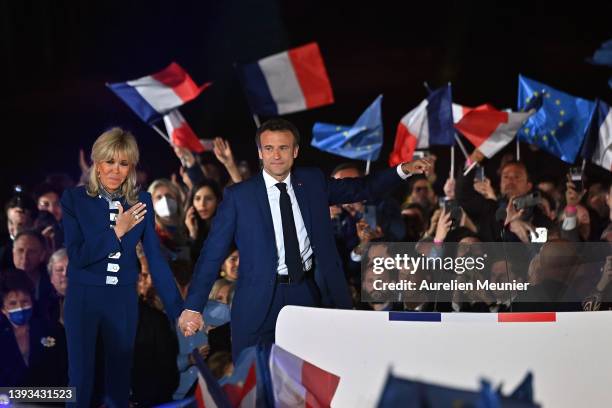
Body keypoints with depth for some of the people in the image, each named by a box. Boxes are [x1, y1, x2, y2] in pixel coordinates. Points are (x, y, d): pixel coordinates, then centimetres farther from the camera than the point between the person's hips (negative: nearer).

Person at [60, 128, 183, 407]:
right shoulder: (74, 199, -7)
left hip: (123, 300, 2)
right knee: (80, 377, 5)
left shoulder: (141, 202, -2)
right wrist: (117, 231, -18)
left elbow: (155, 257, -2)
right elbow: (76, 255, -14)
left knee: (119, 376, 11)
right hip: (83, 298, -2)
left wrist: (178, 309, -7)